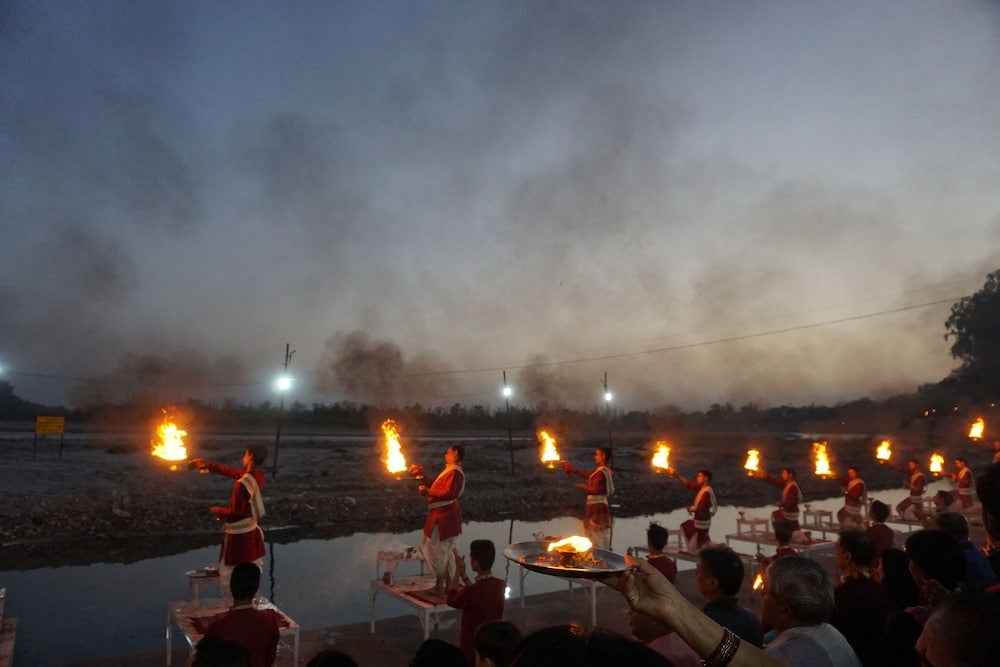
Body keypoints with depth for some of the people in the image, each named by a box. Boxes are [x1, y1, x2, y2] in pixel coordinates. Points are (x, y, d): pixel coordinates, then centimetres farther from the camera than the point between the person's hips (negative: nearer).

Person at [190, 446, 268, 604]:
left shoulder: (242, 484, -28)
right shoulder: (259, 474, -4)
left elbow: (236, 512, -22)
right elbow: (233, 472, 8)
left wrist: (219, 511, -2)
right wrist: (208, 465, 11)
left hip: (238, 535, -8)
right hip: (253, 532, 8)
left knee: (227, 576, 9)